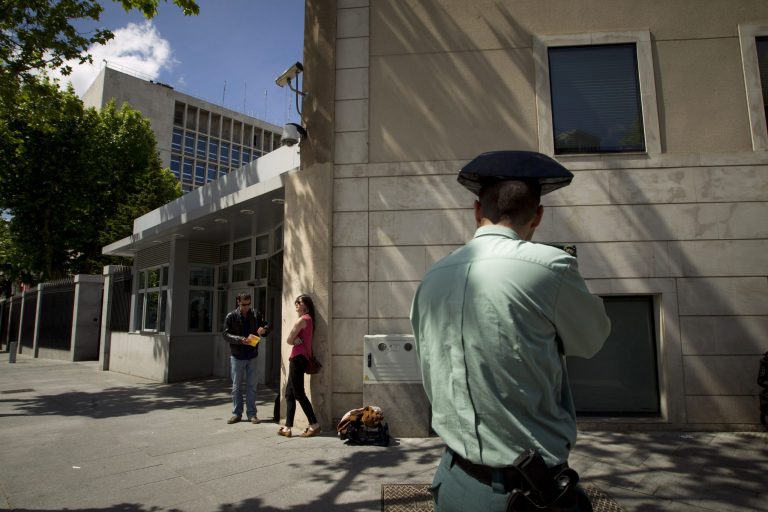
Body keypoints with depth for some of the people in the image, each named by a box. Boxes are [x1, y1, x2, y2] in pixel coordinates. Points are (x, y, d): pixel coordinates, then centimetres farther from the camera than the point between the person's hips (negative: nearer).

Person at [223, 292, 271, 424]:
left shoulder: (256, 315, 2)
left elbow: (267, 327, 8)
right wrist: (240, 339, -24)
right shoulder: (231, 316, -4)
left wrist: (264, 329, -16)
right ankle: (236, 413, 18)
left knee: (252, 386, 7)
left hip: (252, 356, 2)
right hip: (237, 356, -1)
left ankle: (252, 413, 15)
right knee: (236, 386, 7)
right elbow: (225, 334, -8)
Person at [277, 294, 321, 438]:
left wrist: (295, 340, 9)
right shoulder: (308, 319, 20)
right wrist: (297, 340, -8)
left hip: (298, 358, -10)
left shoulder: (302, 319, -11)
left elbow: (289, 340, -10)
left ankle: (314, 425, -1)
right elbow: (293, 340, 13)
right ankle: (288, 428, 13)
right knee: (289, 393, 10)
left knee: (298, 394, -5)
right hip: (301, 358, 10)